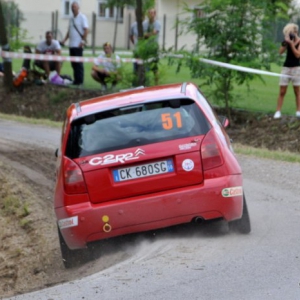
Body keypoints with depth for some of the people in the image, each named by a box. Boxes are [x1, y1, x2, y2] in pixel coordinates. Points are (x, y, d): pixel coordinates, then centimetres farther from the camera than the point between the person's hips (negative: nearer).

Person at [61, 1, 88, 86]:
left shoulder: (82, 17, -5)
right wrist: (65, 40, 10)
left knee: (78, 63, -6)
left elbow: (86, 30, -11)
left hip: (78, 45, -7)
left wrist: (83, 41, -17)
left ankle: (80, 80, -3)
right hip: (71, 44, 7)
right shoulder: (71, 18, 17)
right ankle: (76, 80, 11)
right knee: (73, 63, 7)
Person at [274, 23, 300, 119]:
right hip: (286, 67, 3)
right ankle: (278, 112, -2)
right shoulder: (288, 40, 5)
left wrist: (291, 43, -19)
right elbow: (281, 51, -2)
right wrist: (285, 42, -16)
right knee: (282, 92, 0)